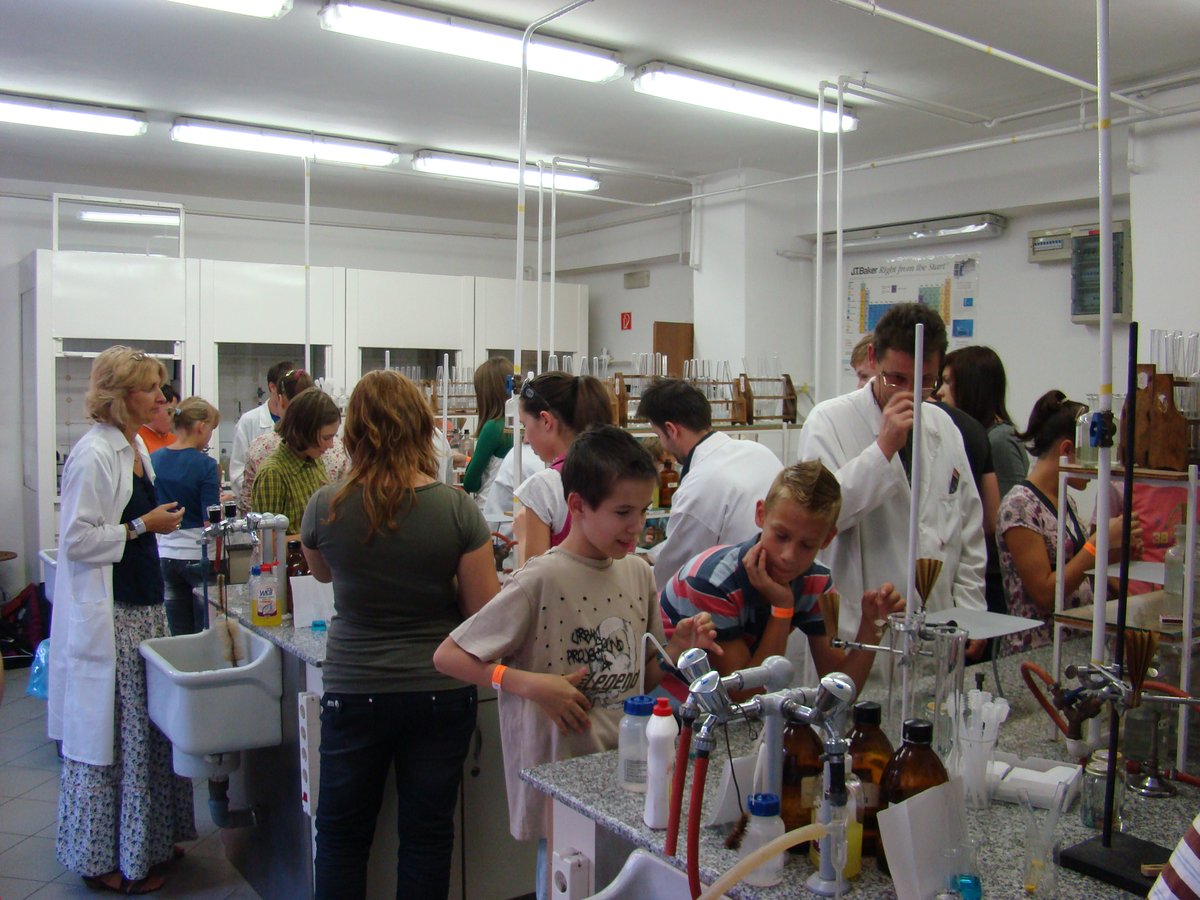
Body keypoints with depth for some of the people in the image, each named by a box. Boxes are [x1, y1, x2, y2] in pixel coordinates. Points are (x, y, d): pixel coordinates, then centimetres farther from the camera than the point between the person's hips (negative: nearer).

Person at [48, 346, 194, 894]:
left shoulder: (134, 448, 13)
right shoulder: (93, 454, -16)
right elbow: (77, 540, -19)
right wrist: (143, 526, -15)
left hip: (140, 610, 9)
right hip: (106, 618, -9)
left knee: (142, 729, 15)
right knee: (109, 736, 1)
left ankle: (145, 842, 28)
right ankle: (102, 860, 15)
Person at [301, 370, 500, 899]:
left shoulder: (325, 508, -11)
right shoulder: (457, 509, -14)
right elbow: (486, 613, -9)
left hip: (353, 693, 0)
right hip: (440, 693, 0)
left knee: (342, 835, 19)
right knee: (427, 836, 15)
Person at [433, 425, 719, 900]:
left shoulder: (638, 573, 3)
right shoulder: (541, 580, -16)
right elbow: (448, 656, -14)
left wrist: (677, 650, -7)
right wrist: (533, 685, -22)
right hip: (562, 779, -6)